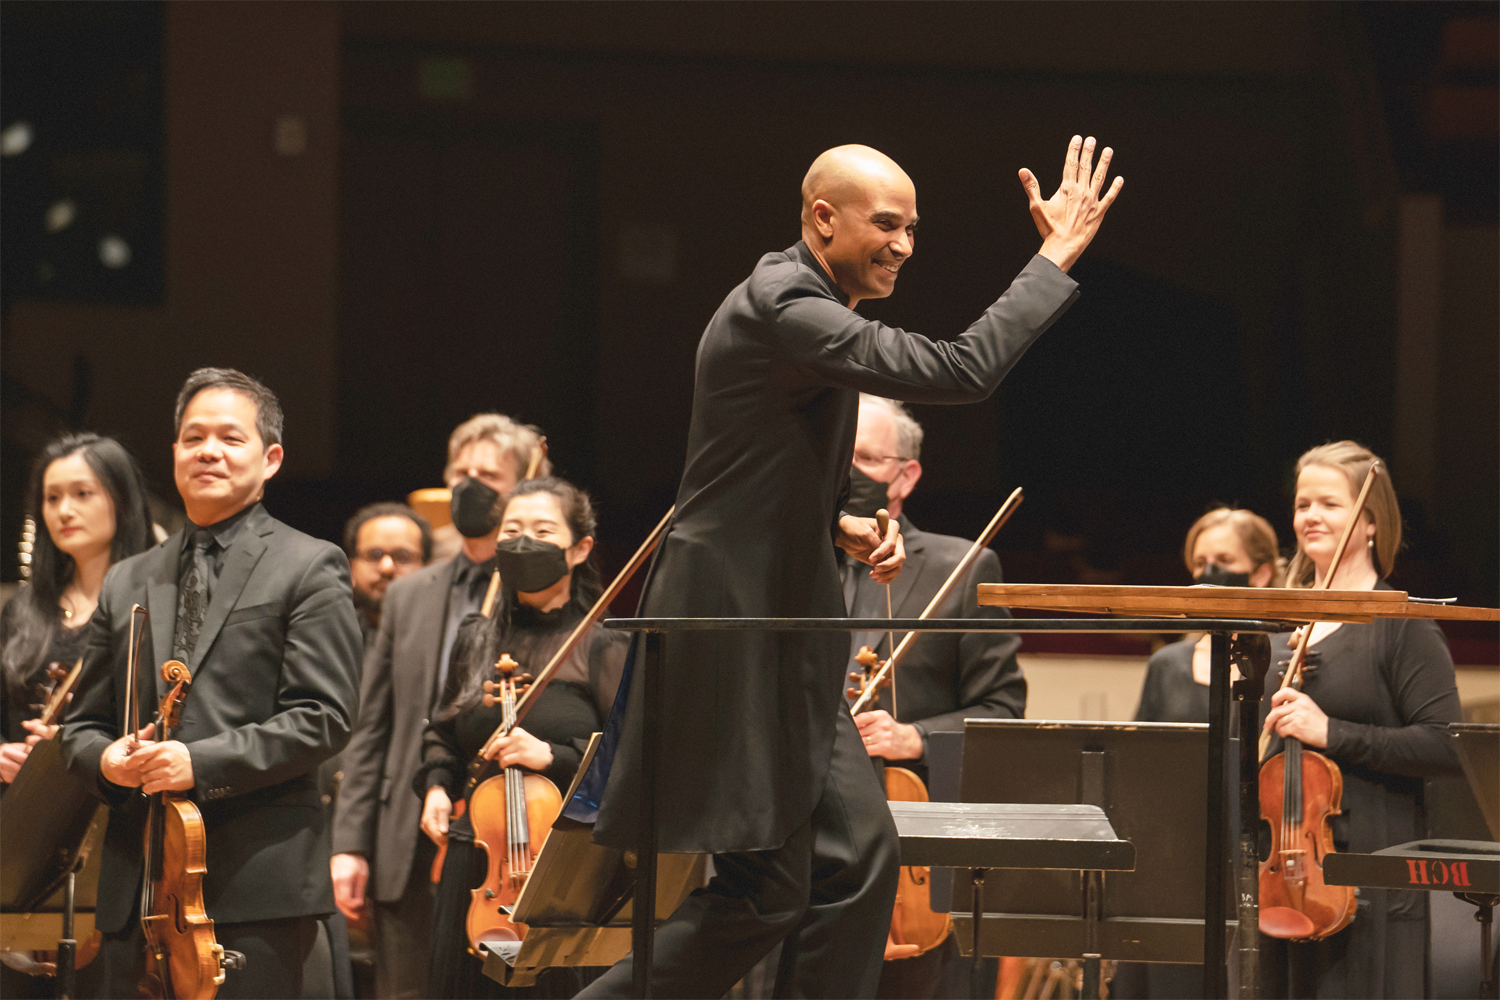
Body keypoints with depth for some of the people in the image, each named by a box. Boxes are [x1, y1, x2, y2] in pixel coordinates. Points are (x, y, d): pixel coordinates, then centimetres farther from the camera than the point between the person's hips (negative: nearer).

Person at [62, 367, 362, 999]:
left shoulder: (309, 568, 3)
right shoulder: (127, 583, 20)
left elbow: (324, 717, -7)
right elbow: (83, 722, 22)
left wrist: (202, 762, -16)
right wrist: (105, 759, -3)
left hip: (255, 885, -5)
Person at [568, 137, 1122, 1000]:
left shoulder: (807, 311, 14)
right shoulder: (779, 308, -19)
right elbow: (960, 371, -27)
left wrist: (841, 527, 7)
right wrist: (1058, 256, -19)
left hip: (785, 646, 10)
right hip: (733, 640, -10)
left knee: (858, 856, 5)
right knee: (766, 895, -6)